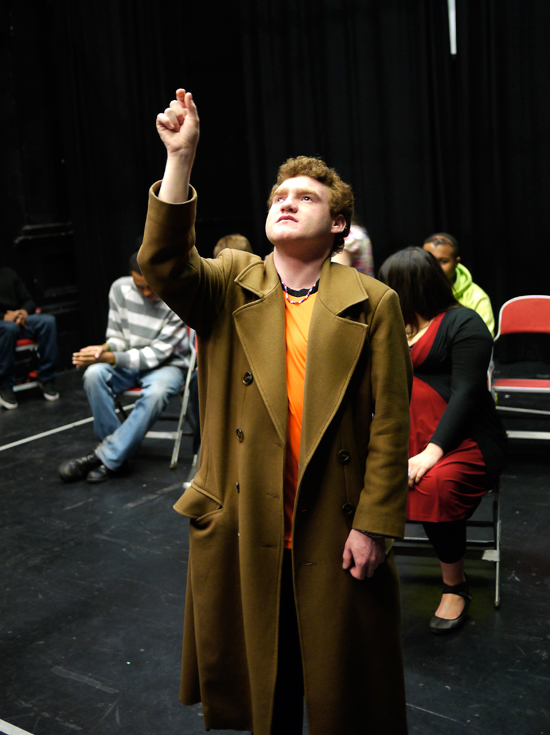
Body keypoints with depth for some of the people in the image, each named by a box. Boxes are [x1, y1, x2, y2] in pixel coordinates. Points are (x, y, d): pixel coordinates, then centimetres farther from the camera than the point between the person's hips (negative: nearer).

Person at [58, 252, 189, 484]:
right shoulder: (120, 289, -4)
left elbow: (157, 354, -19)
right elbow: (117, 337, 6)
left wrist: (108, 358, -26)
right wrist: (105, 349, -20)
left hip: (166, 366, -4)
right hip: (128, 363, 4)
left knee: (155, 393, -38)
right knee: (94, 374, -28)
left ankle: (107, 457, -24)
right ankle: (113, 448, -18)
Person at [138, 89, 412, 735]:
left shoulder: (373, 304, -4)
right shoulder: (229, 287, 1)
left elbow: (389, 424, -6)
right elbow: (164, 264, -20)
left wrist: (373, 525, -9)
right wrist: (180, 159, -28)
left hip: (333, 531, -1)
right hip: (241, 529, 2)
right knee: (256, 676, 20)